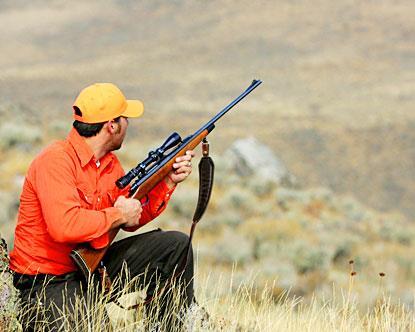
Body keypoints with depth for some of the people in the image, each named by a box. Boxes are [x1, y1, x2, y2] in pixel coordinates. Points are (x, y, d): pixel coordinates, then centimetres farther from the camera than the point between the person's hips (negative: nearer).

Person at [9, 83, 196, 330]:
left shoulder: (110, 162, 9)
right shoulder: (56, 161, -20)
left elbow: (132, 220, 14)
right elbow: (64, 226, -34)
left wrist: (169, 181, 4)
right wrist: (117, 215, -20)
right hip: (47, 280, -9)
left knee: (176, 245, 8)